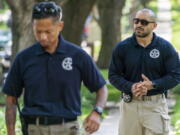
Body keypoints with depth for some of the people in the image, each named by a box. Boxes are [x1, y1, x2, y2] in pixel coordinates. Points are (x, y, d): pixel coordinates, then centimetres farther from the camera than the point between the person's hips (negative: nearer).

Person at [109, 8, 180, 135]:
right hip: (130, 104, 2)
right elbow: (113, 75, 4)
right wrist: (130, 87, -15)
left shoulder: (165, 47, 0)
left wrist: (152, 85, -15)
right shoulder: (122, 47, 4)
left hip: (155, 105, -2)